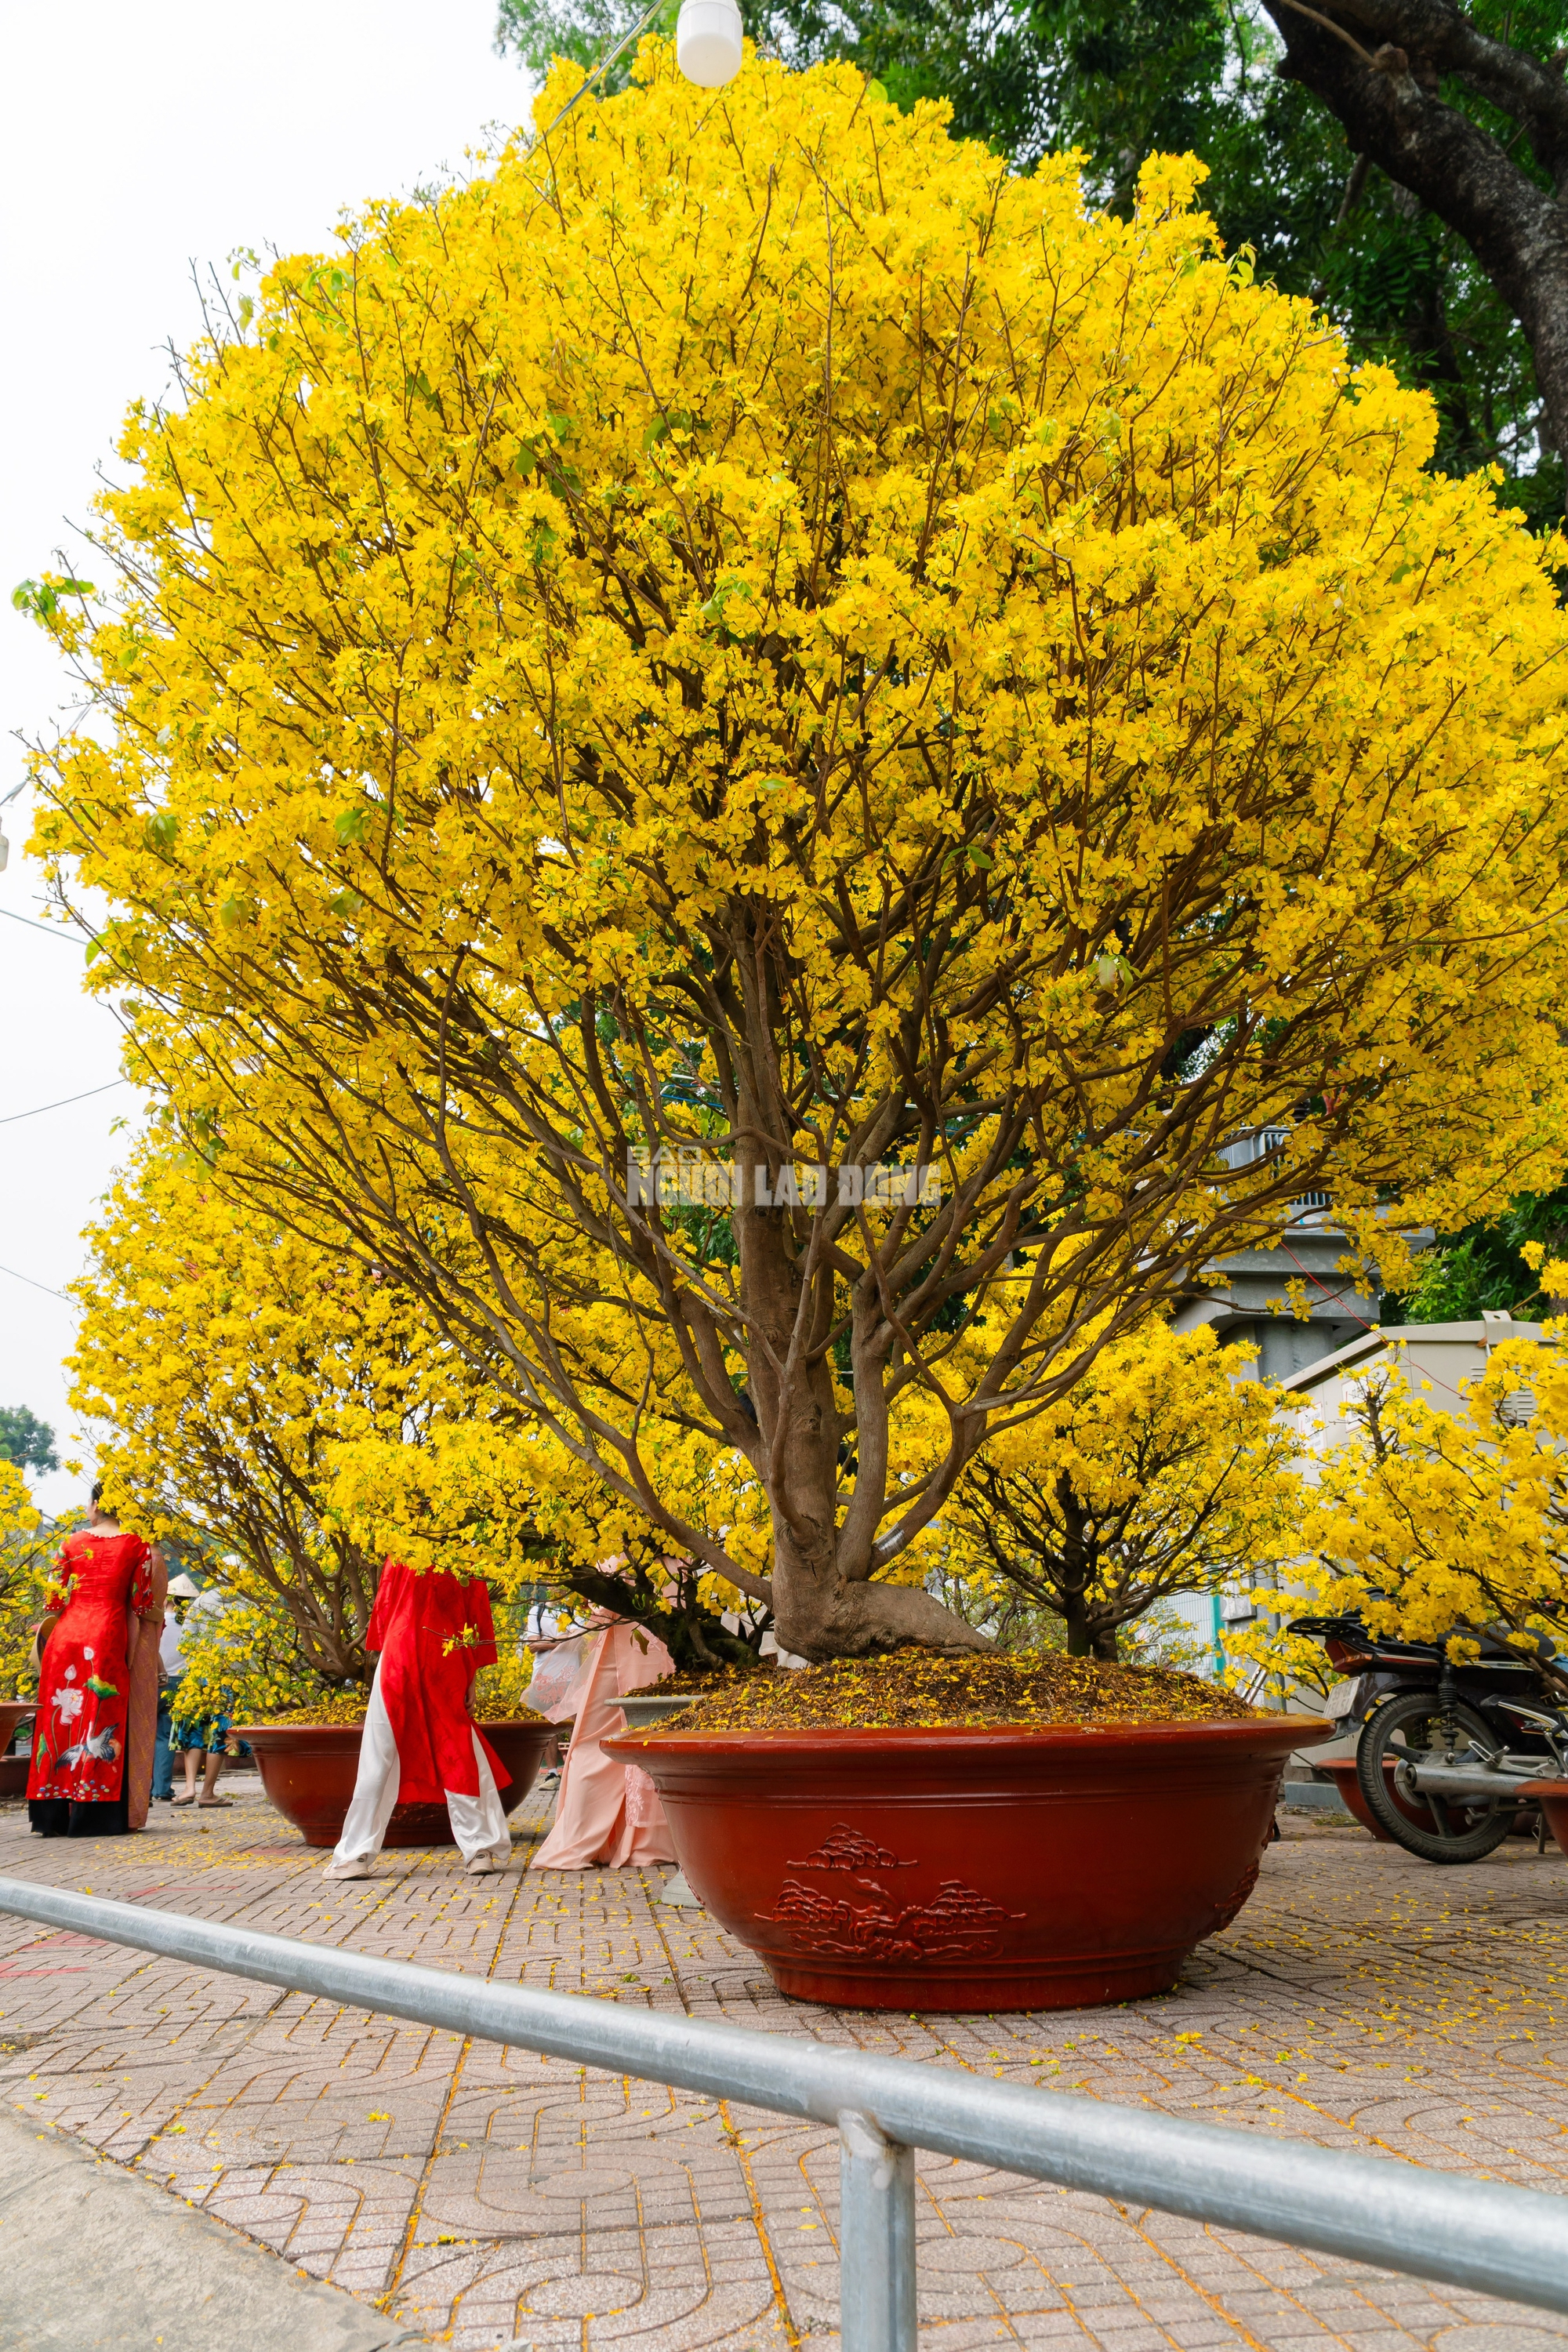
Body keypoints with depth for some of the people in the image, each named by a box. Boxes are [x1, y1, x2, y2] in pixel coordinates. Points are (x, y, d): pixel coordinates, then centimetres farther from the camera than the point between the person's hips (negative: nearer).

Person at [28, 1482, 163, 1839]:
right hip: (107, 1636, -2)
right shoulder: (137, 1548, 5)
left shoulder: (72, 1543, 8)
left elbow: (55, 1600, 9)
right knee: (100, 1720, 0)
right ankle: (91, 1813, -2)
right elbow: (137, 1609, 1)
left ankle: (52, 1812, 8)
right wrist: (128, 1658, 10)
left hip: (65, 1636, 2)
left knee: (60, 1717, 7)